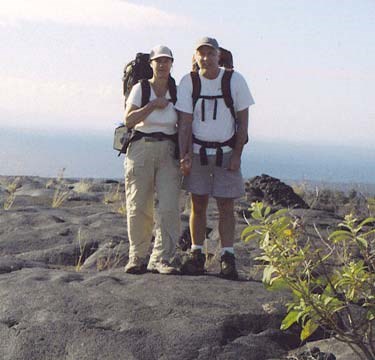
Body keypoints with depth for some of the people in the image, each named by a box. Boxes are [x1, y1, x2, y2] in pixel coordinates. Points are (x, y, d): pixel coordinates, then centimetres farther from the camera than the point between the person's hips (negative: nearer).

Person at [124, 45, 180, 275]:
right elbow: (129, 120, -7)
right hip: (141, 149, -1)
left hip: (168, 151, 1)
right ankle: (138, 257, 11)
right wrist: (153, 105, -12)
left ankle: (161, 259, -6)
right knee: (138, 207, -1)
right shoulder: (140, 88, 4)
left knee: (169, 207, -10)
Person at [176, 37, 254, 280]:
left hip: (226, 151, -1)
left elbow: (243, 120, -2)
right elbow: (184, 122, -6)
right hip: (197, 149, 1)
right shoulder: (188, 82, -5)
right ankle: (196, 254, 11)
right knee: (198, 204, 3)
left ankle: (227, 257, 4)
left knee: (226, 206, -2)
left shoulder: (235, 80, -6)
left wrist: (237, 155, -7)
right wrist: (184, 155, -15)